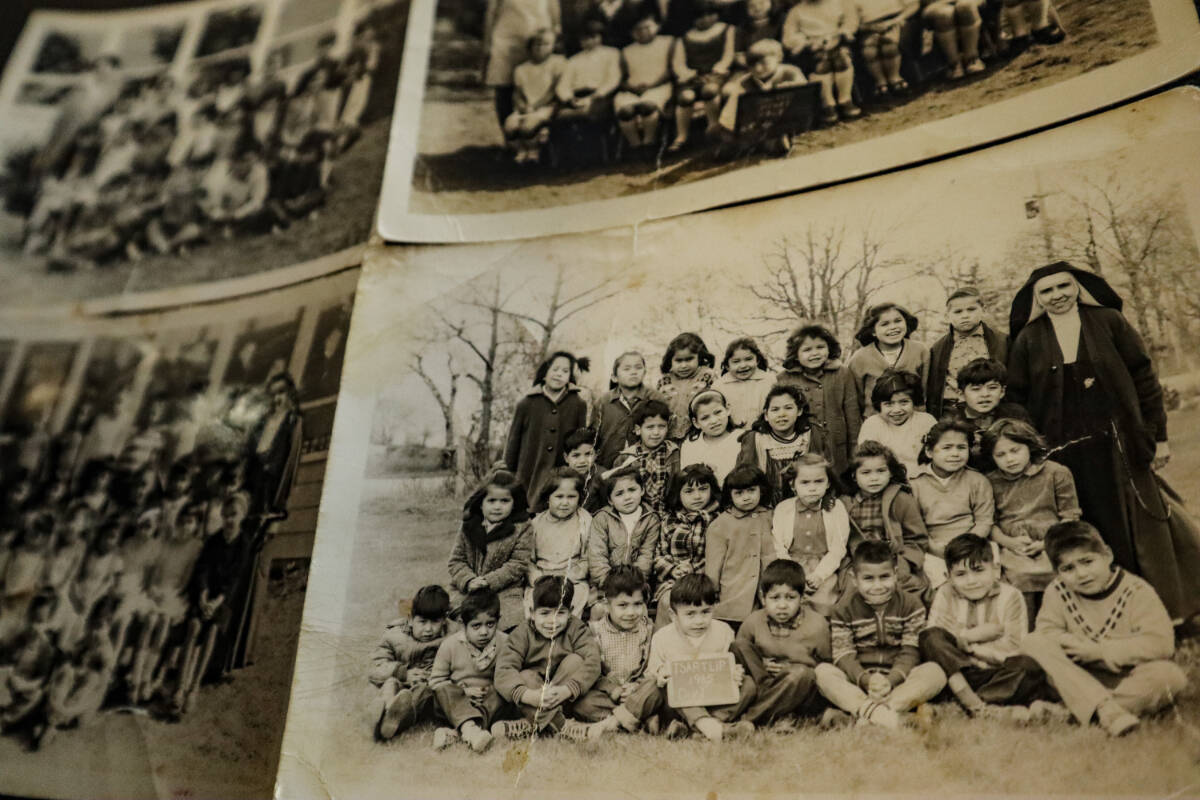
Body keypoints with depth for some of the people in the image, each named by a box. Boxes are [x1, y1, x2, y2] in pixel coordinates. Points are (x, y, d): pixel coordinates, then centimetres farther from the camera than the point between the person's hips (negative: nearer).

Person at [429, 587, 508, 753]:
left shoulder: (505, 643, -3)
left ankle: (456, 733, -45)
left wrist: (490, 690, -18)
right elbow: (436, 680, -1)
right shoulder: (450, 644, -5)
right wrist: (464, 691, -13)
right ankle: (468, 726, -50)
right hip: (458, 701, 0)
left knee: (500, 695, -31)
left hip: (490, 701, 0)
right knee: (443, 691, -28)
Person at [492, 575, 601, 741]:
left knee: (575, 661, -24)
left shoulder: (577, 630, -10)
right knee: (526, 676, -27)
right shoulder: (522, 635, -12)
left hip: (563, 700, 1)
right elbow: (504, 669, -26)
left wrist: (566, 690, -43)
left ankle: (533, 724, -30)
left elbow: (592, 662, -26)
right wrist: (529, 695, -45)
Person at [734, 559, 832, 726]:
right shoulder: (754, 621, -5)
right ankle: (778, 714, -22)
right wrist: (762, 665, -9)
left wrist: (791, 669, -15)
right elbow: (738, 654, 10)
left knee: (802, 674, -37)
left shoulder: (816, 625, -11)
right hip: (764, 682, 3)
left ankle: (749, 719, -24)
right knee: (739, 645, -15)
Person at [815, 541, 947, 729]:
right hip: (858, 682, 0)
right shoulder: (844, 610, 3)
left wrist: (890, 680, -25)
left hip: (898, 679, 1)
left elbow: (910, 652, -5)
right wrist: (866, 680, -28)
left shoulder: (911, 605, 4)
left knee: (935, 671, -29)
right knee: (822, 671, -27)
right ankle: (874, 711, -47)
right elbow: (844, 655, -7)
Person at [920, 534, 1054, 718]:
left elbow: (1012, 650, -10)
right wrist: (975, 634, -13)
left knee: (1030, 666, -31)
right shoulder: (945, 594, 5)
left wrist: (966, 643, -8)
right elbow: (932, 636, -11)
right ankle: (978, 707, -33)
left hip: (998, 675, -1)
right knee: (931, 637, -27)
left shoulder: (1010, 596, 0)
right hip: (956, 673, 1)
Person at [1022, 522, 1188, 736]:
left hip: (1130, 678, -2)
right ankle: (1105, 708, -35)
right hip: (1082, 679, 2)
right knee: (1033, 642, -22)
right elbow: (1045, 630, -6)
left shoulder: (1136, 590, -11)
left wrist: (1100, 651, -22)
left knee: (1171, 676, -33)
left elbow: (1160, 643, -20)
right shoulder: (1057, 592, -3)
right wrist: (1074, 644, -27)